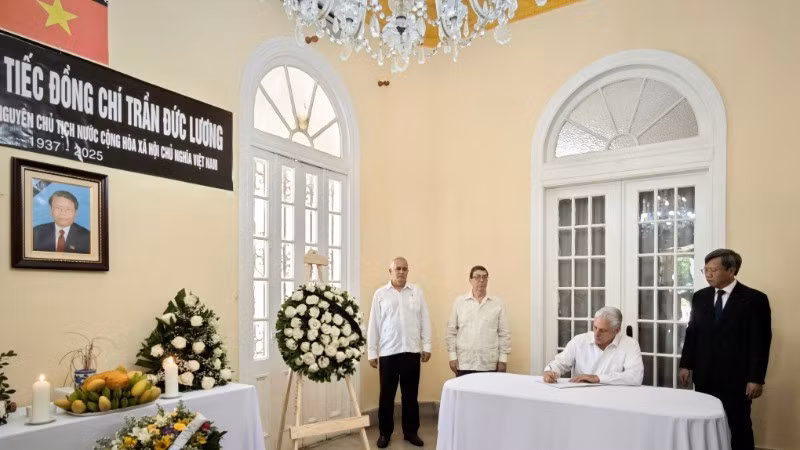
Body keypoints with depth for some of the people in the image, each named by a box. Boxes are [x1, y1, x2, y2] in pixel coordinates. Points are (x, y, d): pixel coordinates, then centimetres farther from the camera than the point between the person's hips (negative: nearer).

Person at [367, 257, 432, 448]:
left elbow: (424, 320, 6)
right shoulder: (380, 294, 2)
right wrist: (371, 352, 0)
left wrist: (427, 346, 2)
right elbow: (374, 324, 1)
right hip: (388, 352, -1)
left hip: (412, 352, 1)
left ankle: (411, 432, 24)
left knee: (410, 395, 11)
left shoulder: (417, 292, 6)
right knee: (387, 396, 8)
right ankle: (385, 433, 22)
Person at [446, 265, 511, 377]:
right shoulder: (459, 302, 3)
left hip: (489, 364, 0)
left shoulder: (498, 303, 3)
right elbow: (452, 331, 5)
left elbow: (504, 333, 4)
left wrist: (503, 359, 1)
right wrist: (453, 356, 1)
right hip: (464, 363, 0)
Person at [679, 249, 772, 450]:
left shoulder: (754, 299, -7)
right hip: (704, 376, 4)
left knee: (739, 427, 8)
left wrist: (756, 379, -9)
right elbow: (692, 332, 11)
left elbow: (761, 341, -7)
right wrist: (686, 365, 7)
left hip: (735, 378, -3)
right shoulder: (700, 297, 6)